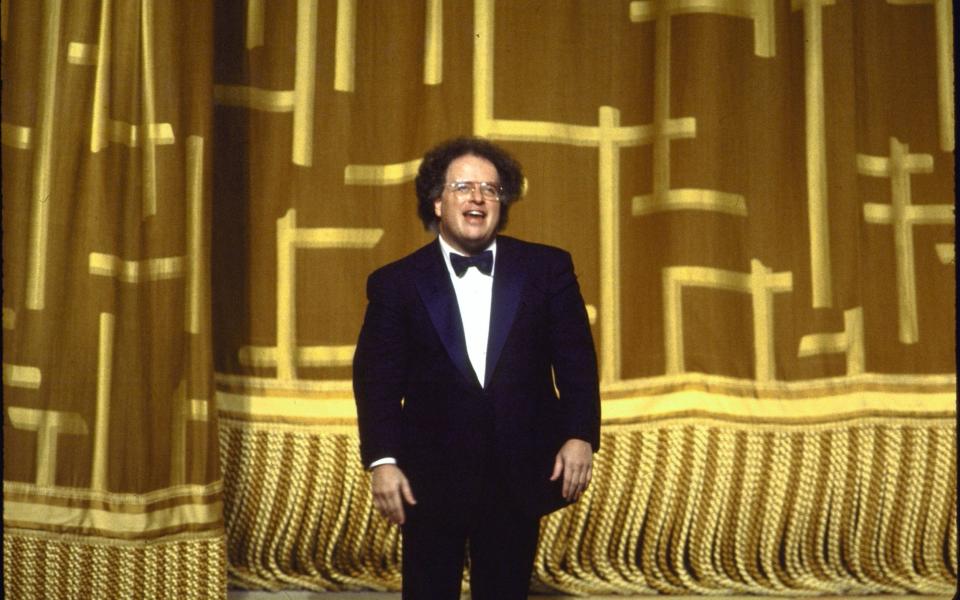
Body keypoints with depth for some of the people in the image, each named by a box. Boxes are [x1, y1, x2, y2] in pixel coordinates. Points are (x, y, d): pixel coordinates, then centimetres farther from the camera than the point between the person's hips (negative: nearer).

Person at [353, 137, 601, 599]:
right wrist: (382, 459, -11)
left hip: (518, 476, 1)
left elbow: (576, 357, 2)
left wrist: (580, 435, -9)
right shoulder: (396, 282, 2)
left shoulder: (547, 268, 4)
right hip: (431, 478, 0)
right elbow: (377, 376, -2)